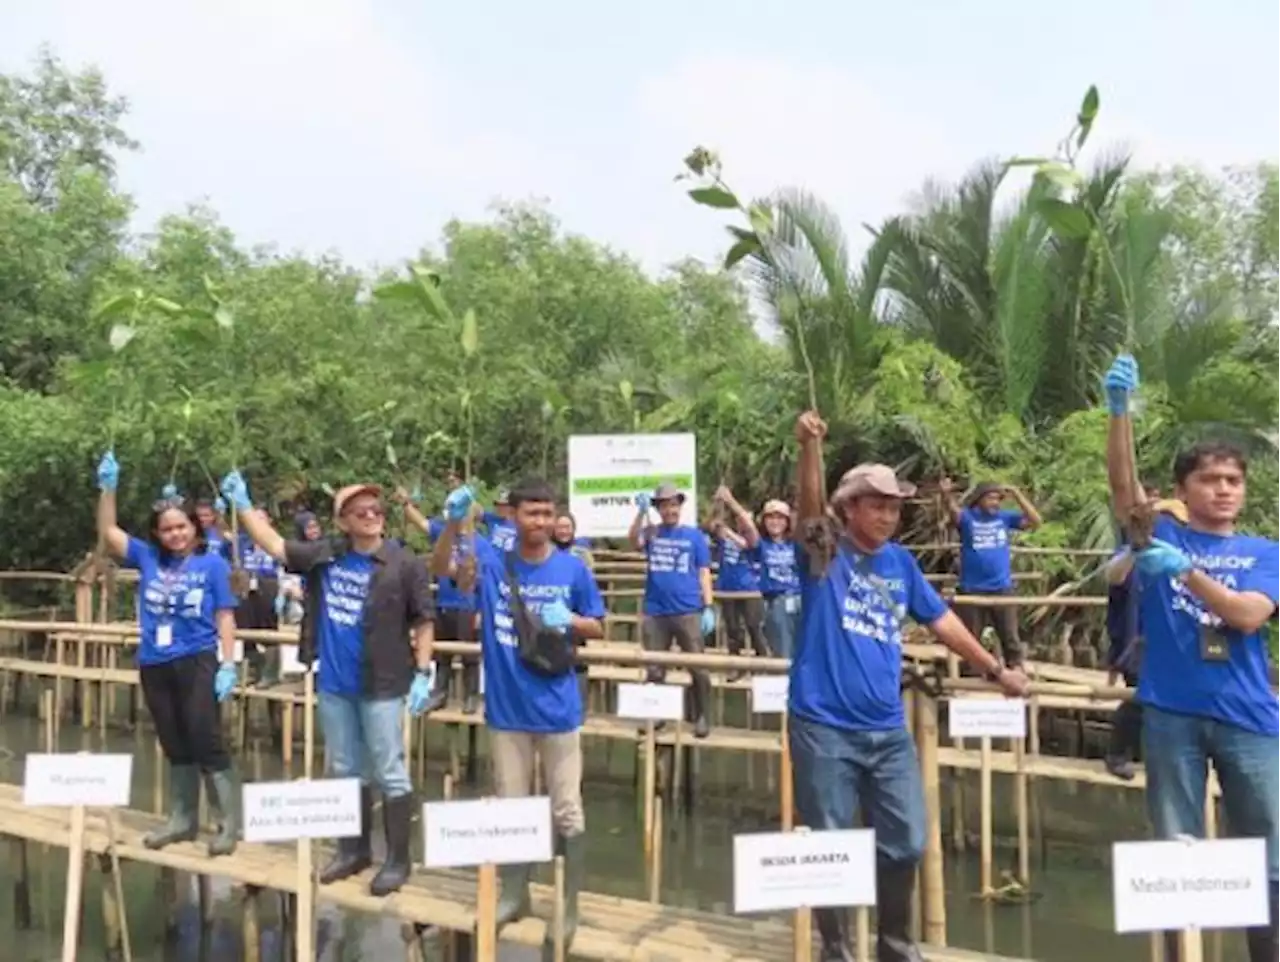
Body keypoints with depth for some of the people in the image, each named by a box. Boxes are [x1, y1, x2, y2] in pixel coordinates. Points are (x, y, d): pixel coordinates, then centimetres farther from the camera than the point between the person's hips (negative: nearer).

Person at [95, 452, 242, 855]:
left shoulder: (212, 564, -4)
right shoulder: (148, 558, 6)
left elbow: (225, 616, -5)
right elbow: (108, 532, 5)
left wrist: (228, 665, -10)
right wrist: (108, 488, -6)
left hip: (197, 662, -4)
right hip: (154, 666, 5)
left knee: (206, 742, -3)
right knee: (174, 747, 15)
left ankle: (229, 823, 6)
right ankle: (182, 819, 28)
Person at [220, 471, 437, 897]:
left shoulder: (405, 564, -11)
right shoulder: (325, 555, 1)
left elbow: (424, 622, -9)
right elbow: (275, 546, 8)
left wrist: (422, 674, -14)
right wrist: (242, 505, 3)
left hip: (381, 684, -5)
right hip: (333, 683, 5)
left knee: (390, 773, 3)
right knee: (344, 770, 17)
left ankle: (398, 859, 15)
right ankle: (354, 849, 33)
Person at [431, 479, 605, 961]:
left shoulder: (572, 569, -4)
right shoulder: (493, 563, -4)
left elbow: (598, 627, 4)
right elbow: (441, 566, -19)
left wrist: (569, 620, -17)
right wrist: (454, 523, -36)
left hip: (557, 708, -1)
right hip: (507, 708, 1)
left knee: (566, 812, 5)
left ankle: (569, 909, 20)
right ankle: (513, 895, 34)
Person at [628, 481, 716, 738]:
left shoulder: (694, 535, 5)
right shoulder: (651, 533, 7)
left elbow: (704, 574, 4)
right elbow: (633, 541, -15)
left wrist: (709, 607, -4)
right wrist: (642, 511, -25)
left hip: (688, 612, -1)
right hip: (655, 613, 2)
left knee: (698, 668, -1)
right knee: (653, 670, 10)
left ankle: (702, 718, 12)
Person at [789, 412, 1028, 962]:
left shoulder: (901, 562, 9)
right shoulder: (824, 552, -5)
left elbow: (942, 621, 18)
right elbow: (810, 506, -25)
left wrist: (995, 670, 21)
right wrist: (810, 447, -41)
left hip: (888, 730, 5)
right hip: (823, 727, -5)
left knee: (905, 843, 11)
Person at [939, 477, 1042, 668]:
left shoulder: (1004, 517, 1)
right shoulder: (967, 517, -6)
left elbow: (1035, 521, -5)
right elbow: (954, 511, -27)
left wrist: (1017, 495, -14)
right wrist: (947, 495, -50)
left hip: (1002, 589, 2)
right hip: (971, 590, -2)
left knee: (1011, 639, 12)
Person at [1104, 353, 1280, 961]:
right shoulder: (1160, 535, 6)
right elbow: (1122, 484, -11)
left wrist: (1187, 570, -23)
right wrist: (1120, 409, -23)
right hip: (1171, 712, -1)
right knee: (1176, 853, 7)